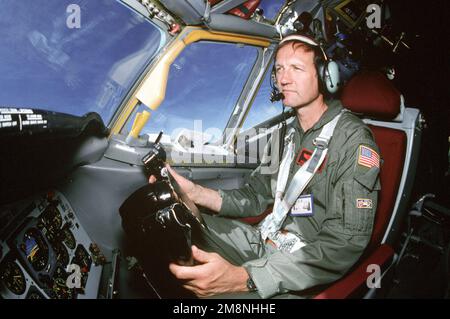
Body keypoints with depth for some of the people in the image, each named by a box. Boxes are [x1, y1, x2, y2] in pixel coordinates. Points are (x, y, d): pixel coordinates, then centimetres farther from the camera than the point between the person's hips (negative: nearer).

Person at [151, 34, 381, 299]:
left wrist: (243, 279, -35)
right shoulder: (290, 133, 10)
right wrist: (195, 192, -11)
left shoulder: (352, 138, -16)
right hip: (267, 240, 8)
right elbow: (256, 197, 9)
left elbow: (346, 244, -24)